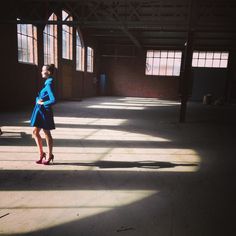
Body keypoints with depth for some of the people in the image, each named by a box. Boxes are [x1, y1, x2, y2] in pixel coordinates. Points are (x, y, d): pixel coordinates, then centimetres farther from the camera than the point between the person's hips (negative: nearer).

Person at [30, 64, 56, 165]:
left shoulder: (49, 83, -18)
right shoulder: (47, 82, 10)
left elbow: (53, 100, -27)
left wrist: (42, 103, -14)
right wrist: (39, 100, -4)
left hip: (44, 111, -9)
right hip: (40, 111, 9)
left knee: (47, 134, 4)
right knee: (35, 132, 14)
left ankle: (49, 156, 20)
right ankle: (41, 154, 25)